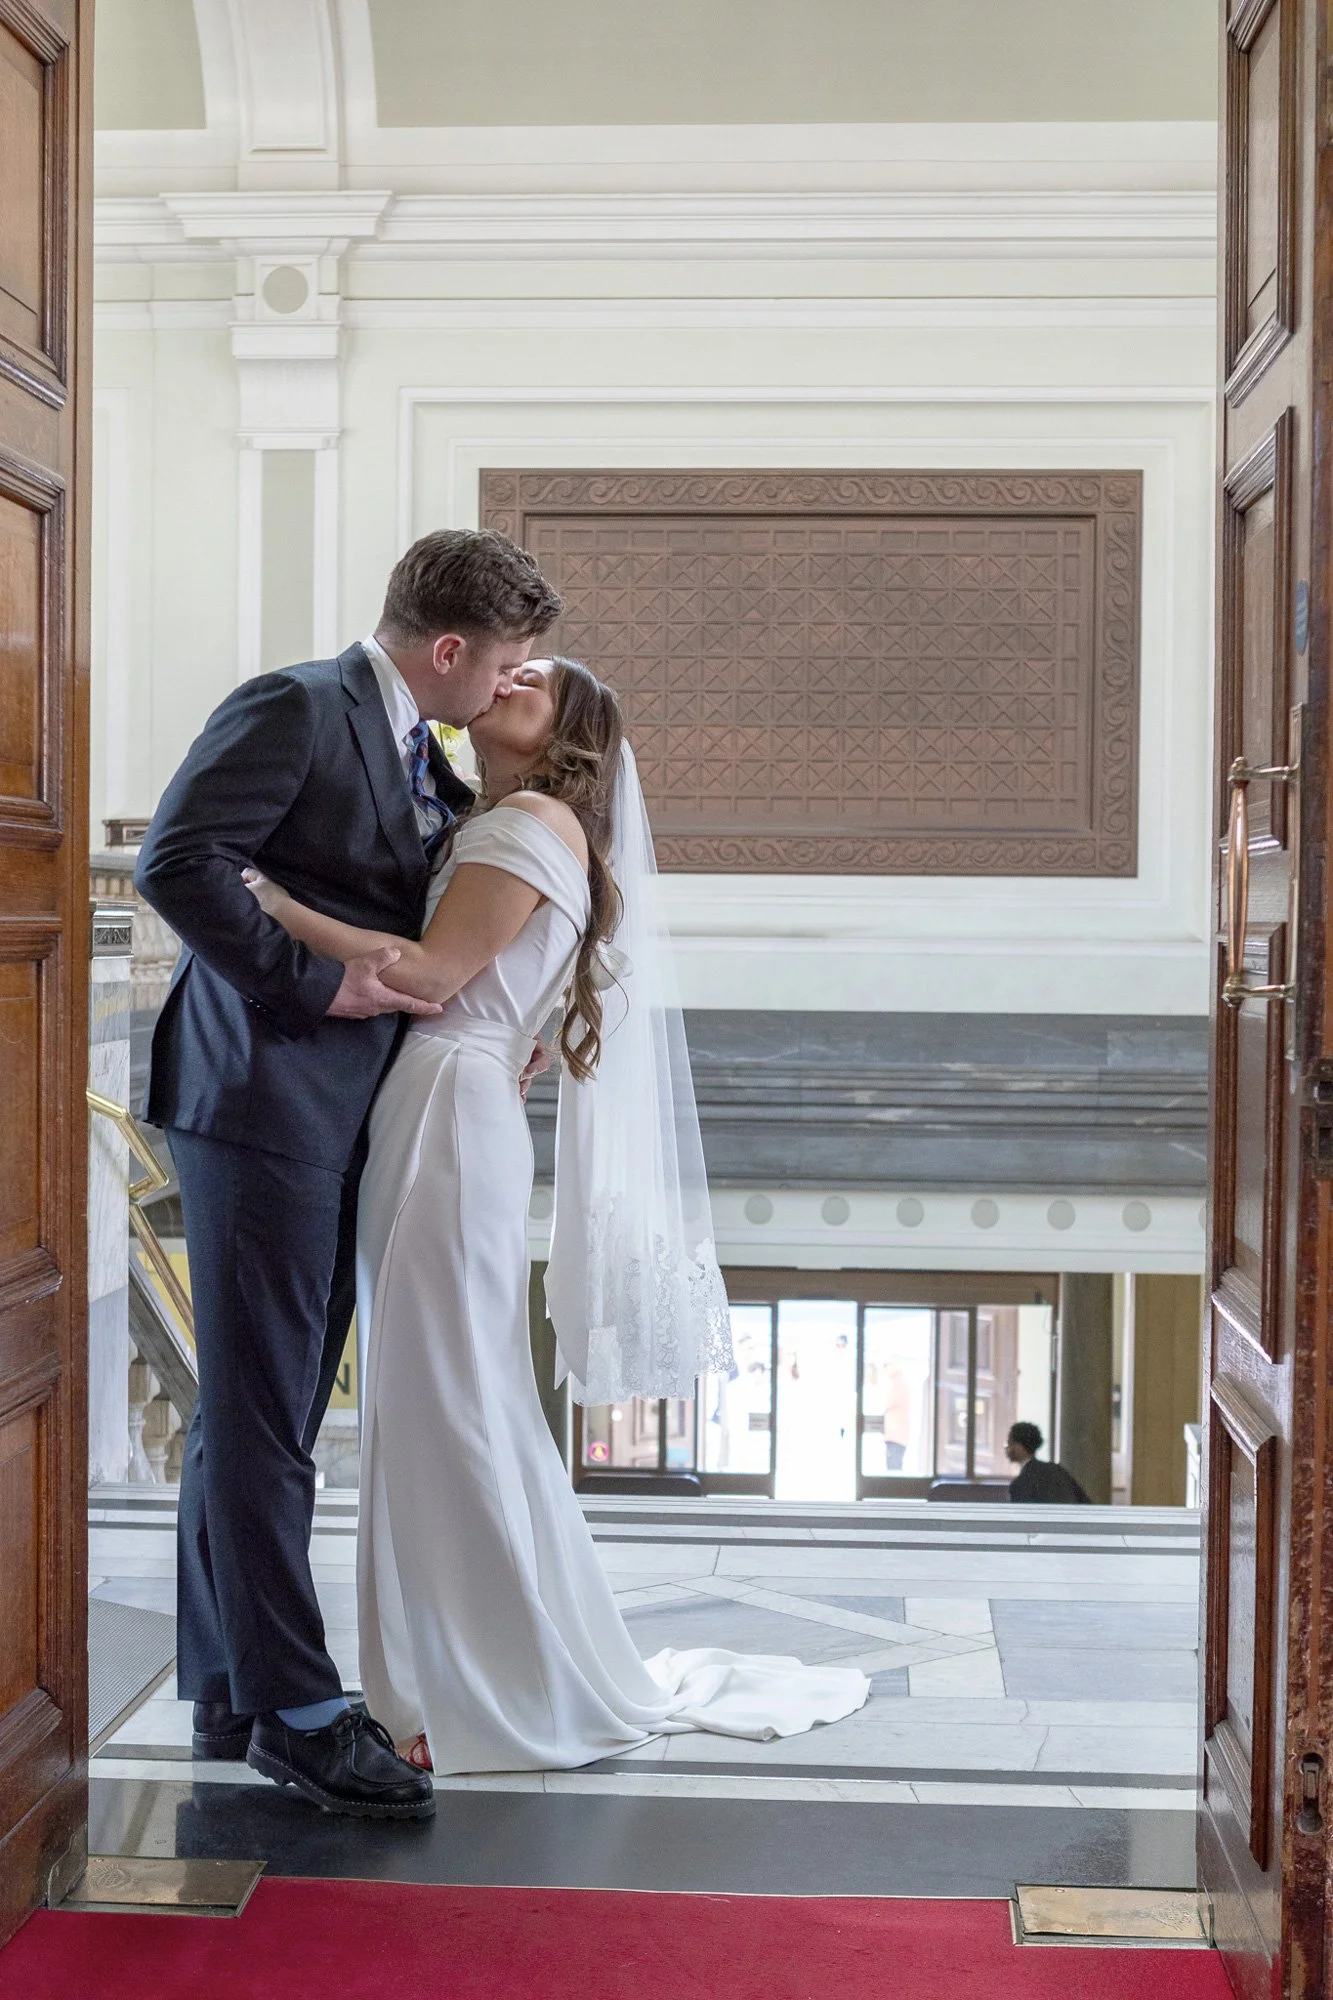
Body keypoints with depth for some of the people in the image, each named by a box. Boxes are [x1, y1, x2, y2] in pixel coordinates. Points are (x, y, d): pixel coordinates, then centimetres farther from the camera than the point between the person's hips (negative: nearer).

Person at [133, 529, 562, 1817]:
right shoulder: (294, 708, -9)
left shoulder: (423, 759, 19)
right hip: (260, 1100, -9)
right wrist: (315, 982, -19)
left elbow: (433, 935, 26)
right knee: (260, 1417, -4)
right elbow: (175, 861, -20)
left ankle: (230, 1692, 21)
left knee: (262, 1418, 13)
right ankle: (294, 1710, 1)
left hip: (339, 1122, 9)